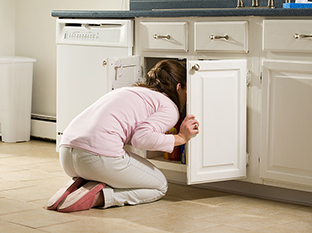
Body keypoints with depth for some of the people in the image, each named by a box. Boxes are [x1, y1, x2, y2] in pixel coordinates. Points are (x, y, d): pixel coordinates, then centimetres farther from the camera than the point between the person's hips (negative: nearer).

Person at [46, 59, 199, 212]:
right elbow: (141, 137, -12)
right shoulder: (170, 108, 5)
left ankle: (77, 185, 7)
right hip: (99, 157, -8)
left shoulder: (130, 91, 30)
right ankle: (98, 196, -7)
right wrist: (180, 138, 1)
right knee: (160, 186, 15)